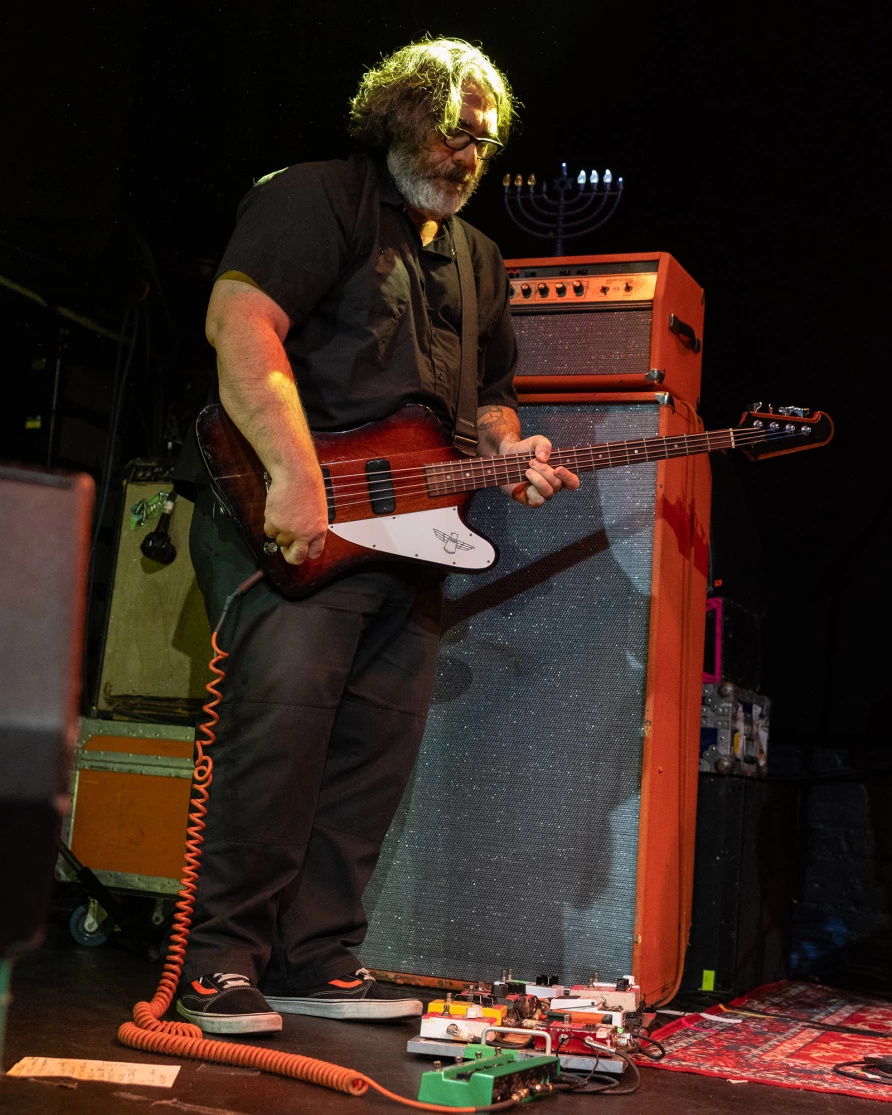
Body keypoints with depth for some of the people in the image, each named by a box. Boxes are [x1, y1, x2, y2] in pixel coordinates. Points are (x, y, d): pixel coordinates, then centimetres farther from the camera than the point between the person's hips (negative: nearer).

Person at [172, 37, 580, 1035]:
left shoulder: (478, 262, 25)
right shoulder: (316, 198, -1)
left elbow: (488, 396, 32)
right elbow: (238, 320, -16)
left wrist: (508, 450, 7)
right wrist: (296, 473, -27)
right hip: (281, 507, -8)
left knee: (379, 745, 3)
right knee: (285, 703, -23)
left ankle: (315, 960, 13)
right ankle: (223, 959, -11)